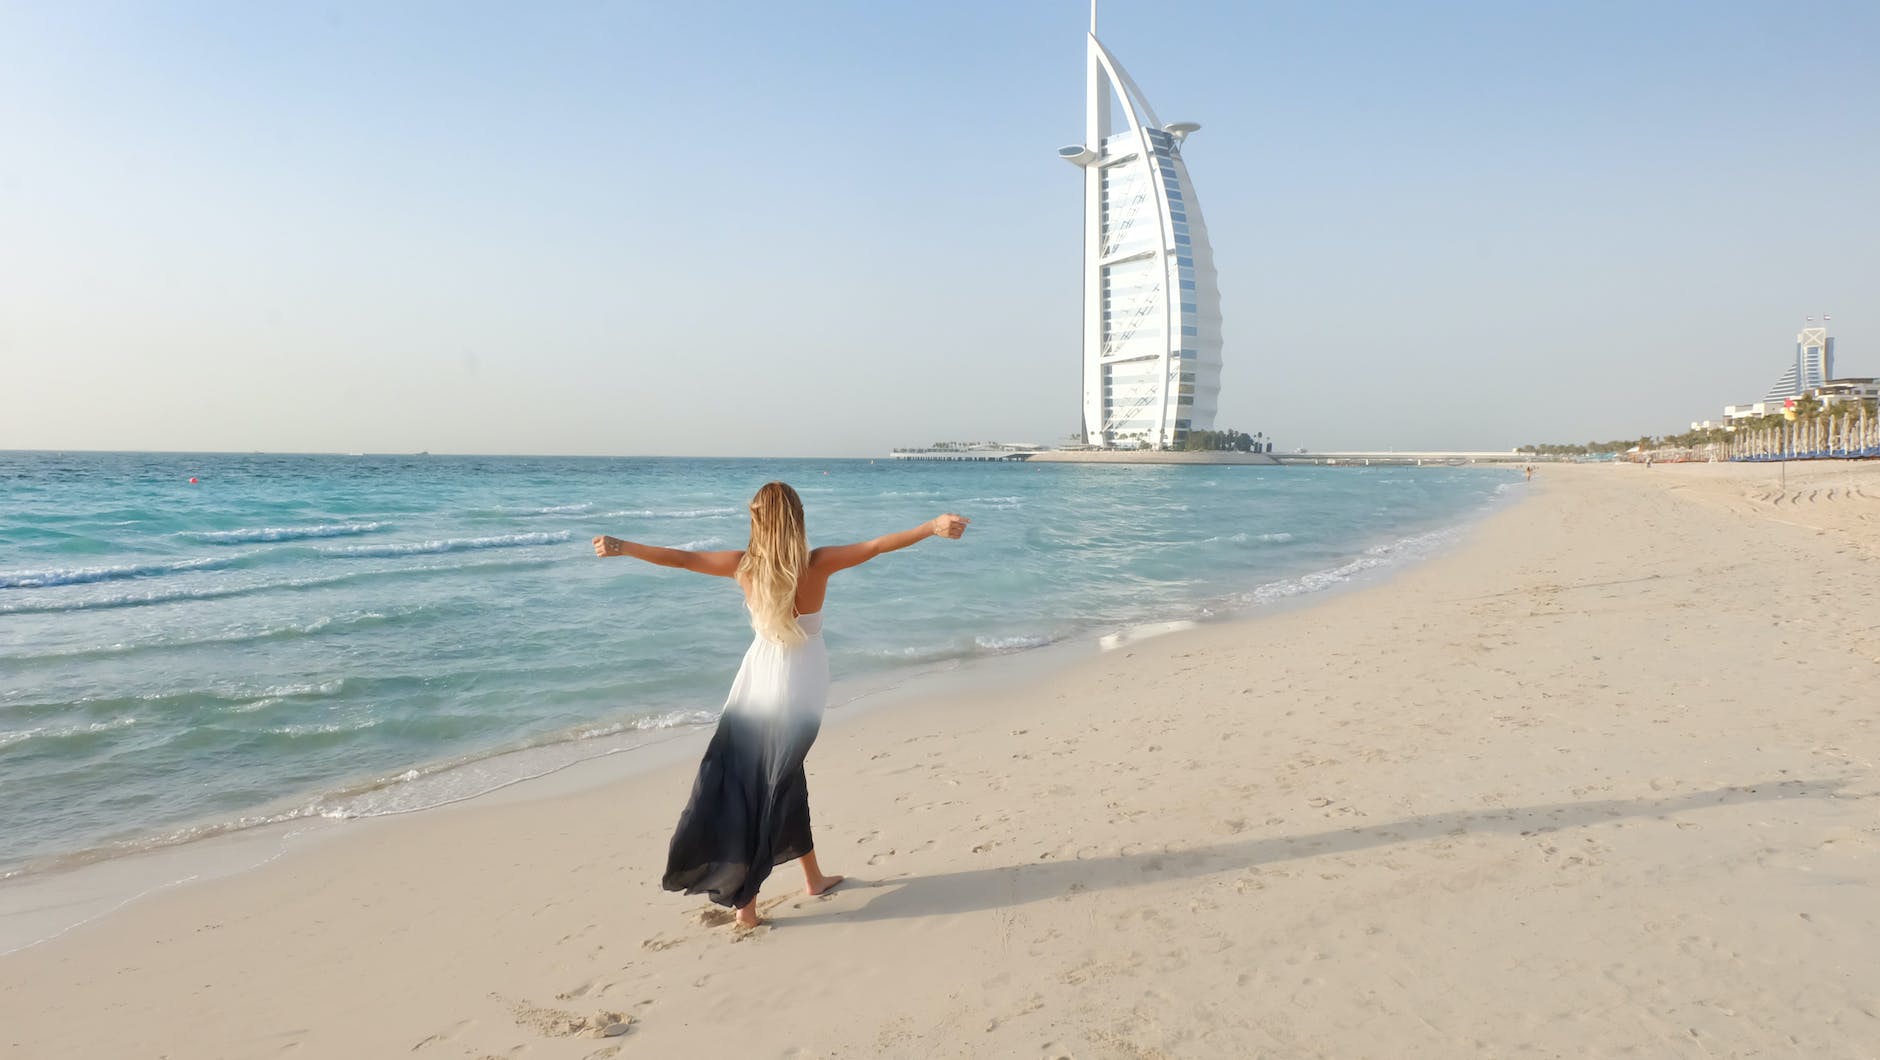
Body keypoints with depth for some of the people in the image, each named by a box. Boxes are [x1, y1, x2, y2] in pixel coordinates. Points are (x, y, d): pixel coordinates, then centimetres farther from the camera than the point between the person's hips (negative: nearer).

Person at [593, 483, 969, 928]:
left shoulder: (744, 565, -10)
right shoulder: (818, 564, -15)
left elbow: (681, 558, -2)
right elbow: (876, 546, -16)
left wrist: (620, 547, 9)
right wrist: (933, 526, -14)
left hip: (758, 681, 1)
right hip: (802, 686, -1)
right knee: (778, 782, 12)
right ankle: (745, 897, 17)